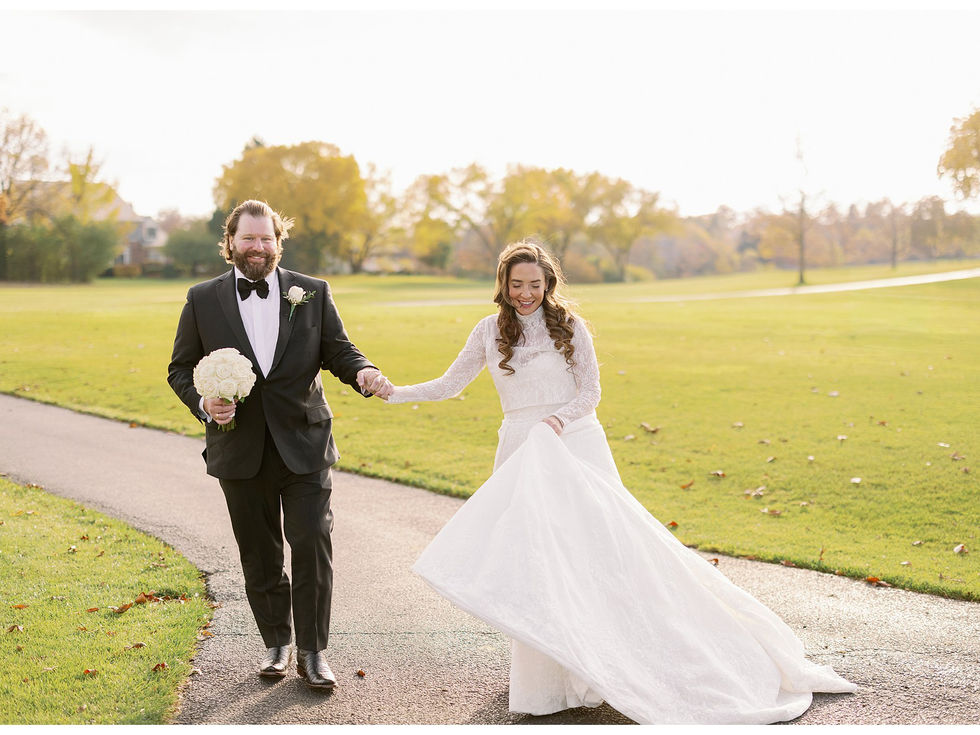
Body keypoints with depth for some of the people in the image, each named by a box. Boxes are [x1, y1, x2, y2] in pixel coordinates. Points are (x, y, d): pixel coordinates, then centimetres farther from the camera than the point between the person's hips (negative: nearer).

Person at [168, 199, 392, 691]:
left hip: (304, 447, -1)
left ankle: (312, 651, 7)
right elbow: (181, 369, 7)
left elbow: (338, 351, 5)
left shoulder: (313, 293, 4)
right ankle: (277, 643, 28)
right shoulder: (203, 300, 3)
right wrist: (204, 403, -13)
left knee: (313, 545, -5)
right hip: (240, 451, 1)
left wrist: (363, 372, -18)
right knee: (259, 556, 11)